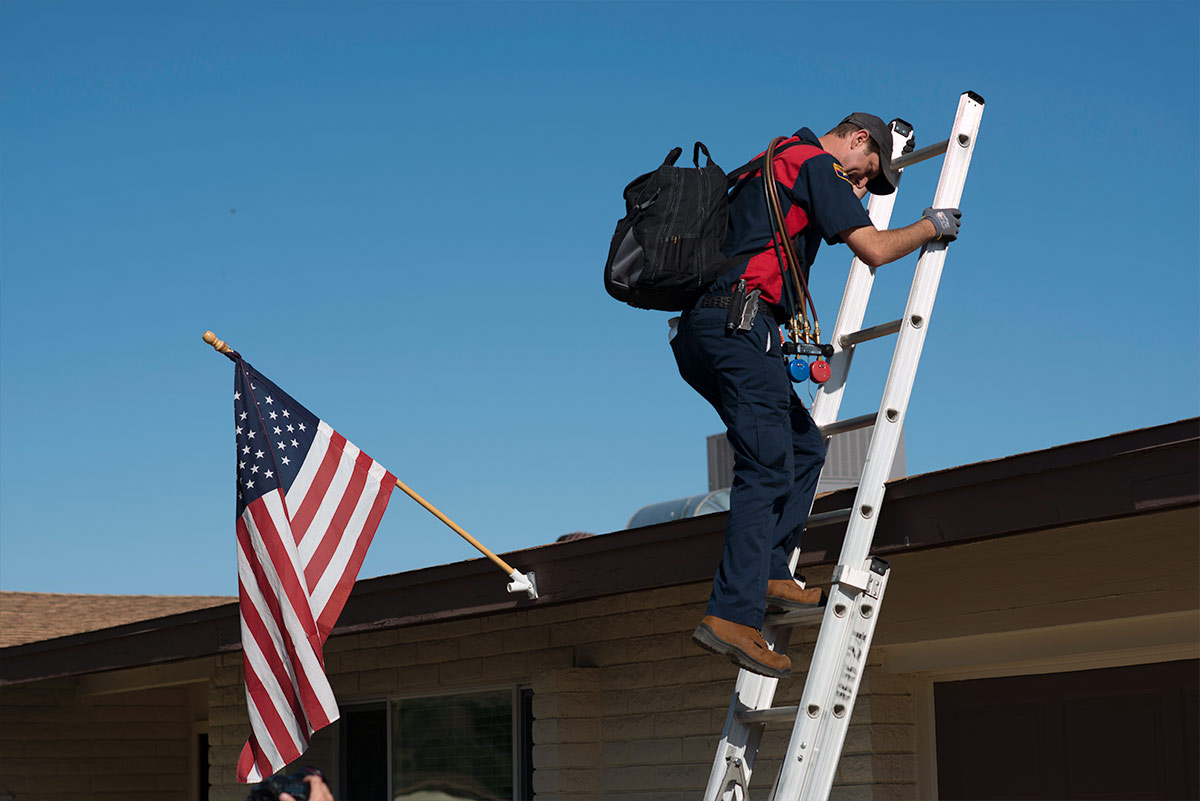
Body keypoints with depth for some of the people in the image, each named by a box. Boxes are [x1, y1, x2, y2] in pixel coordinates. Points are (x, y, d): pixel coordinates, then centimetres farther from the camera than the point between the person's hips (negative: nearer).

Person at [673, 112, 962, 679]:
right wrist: (932, 227, 9)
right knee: (766, 469, -14)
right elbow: (874, 250, -9)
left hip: (699, 333, 10)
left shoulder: (772, 165, 29)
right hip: (741, 324, -10)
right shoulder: (817, 164, 0)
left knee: (805, 446, 15)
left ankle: (768, 575, 7)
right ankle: (733, 615, -24)